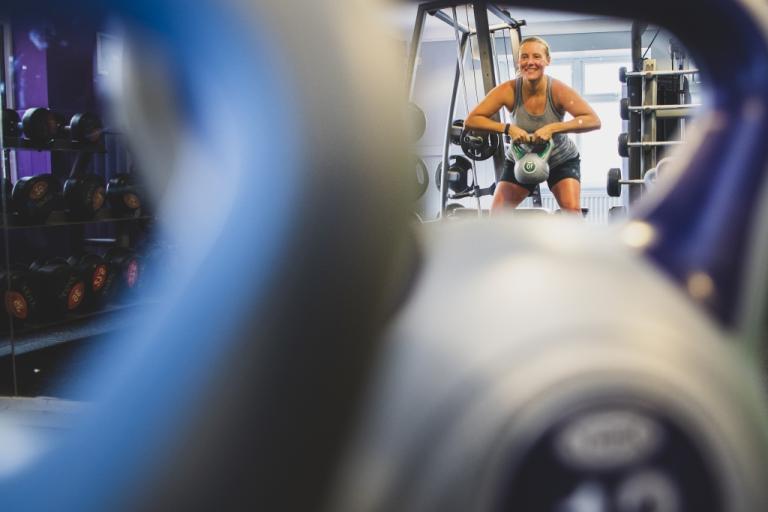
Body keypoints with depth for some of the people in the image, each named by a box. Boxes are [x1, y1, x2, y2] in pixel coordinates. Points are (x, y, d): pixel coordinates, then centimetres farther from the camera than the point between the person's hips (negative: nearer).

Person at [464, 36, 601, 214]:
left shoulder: (558, 90, -28)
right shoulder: (509, 90, -24)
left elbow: (593, 120, -36)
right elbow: (471, 120, -24)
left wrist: (552, 128, -45)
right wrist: (507, 128, -38)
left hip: (562, 160, -2)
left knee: (572, 211, -20)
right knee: (496, 214, -5)